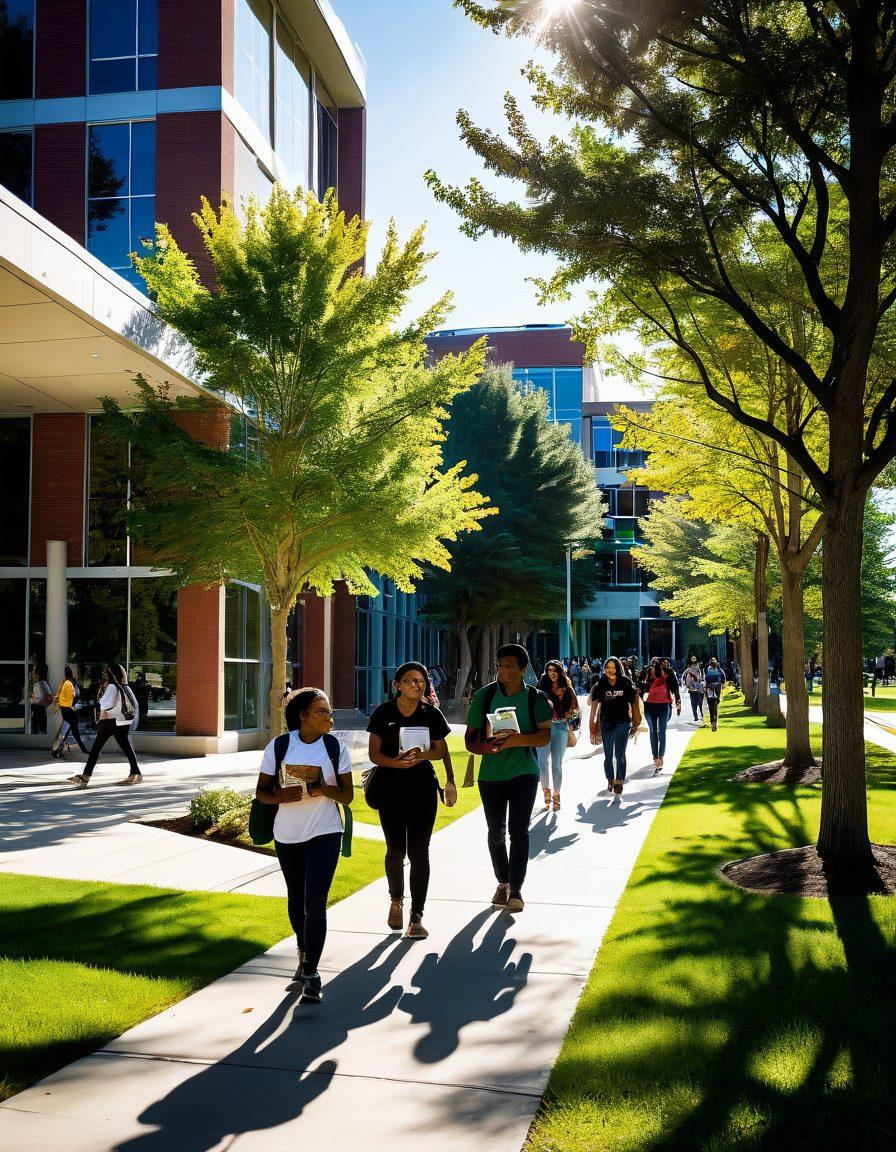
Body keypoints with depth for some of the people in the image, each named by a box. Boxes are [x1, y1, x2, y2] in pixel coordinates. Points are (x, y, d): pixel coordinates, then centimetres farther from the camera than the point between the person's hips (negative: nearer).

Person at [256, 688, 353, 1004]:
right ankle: (303, 952, 42)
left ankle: (311, 973, -6)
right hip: (287, 835, 2)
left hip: (324, 834, -2)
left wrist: (324, 788, -22)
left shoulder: (335, 747, -5)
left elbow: (347, 795, -2)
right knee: (296, 899, 18)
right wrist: (282, 796, -23)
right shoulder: (278, 746, -6)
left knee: (315, 903, -12)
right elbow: (261, 792, -2)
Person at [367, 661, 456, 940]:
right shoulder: (384, 713, -4)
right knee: (395, 849, 7)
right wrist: (397, 762, -23)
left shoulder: (431, 714, -1)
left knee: (418, 851, -3)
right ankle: (396, 901, 35)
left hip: (423, 787, 0)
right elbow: (374, 754, -4)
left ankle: (416, 917, 2)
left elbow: (441, 750, 9)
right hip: (391, 788, 0)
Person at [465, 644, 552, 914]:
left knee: (519, 830, -9)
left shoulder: (536, 698, -2)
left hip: (524, 772, -2)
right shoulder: (484, 696, -1)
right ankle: (503, 883, 31)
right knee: (496, 831, 12)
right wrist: (488, 747, -22)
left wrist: (519, 740, -23)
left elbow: (545, 736, -5)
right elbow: (471, 738, -1)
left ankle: (516, 890, -1)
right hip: (491, 773, 2)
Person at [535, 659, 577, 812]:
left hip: (561, 728, 1)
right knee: (543, 761, -11)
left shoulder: (567, 689, 9)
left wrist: (571, 713, -5)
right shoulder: (542, 687, 6)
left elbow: (575, 709, 14)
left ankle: (556, 796, 13)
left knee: (557, 764, 3)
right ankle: (546, 791, 6)